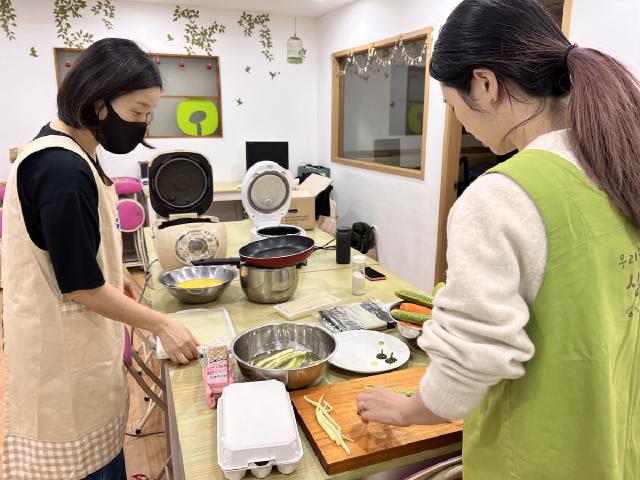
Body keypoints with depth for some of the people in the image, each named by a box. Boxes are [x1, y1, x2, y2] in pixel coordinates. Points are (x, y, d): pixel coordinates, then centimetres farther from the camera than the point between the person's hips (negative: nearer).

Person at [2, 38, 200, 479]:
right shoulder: (62, 170, -27)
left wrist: (115, 280, 10)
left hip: (77, 343, 9)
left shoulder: (67, 154, 3)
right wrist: (162, 324, -14)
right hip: (66, 354, -9)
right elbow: (81, 286, -22)